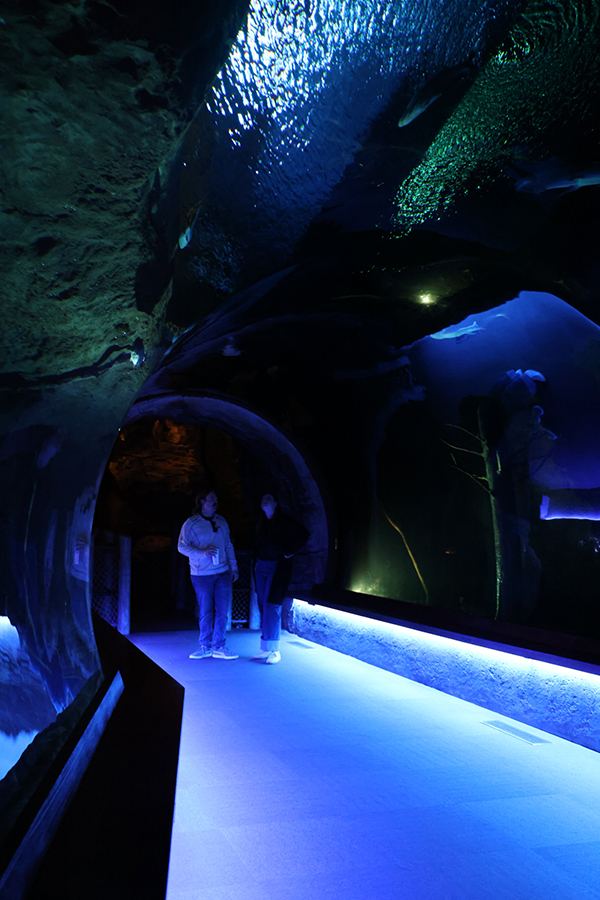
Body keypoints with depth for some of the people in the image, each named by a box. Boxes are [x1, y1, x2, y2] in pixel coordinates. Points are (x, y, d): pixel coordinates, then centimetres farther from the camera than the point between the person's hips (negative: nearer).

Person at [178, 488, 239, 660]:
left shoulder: (221, 522, 10)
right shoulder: (191, 523, -3)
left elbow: (228, 546, 14)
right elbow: (182, 546, -6)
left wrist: (233, 566, 8)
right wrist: (203, 553, -17)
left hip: (222, 573, 3)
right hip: (202, 575, -3)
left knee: (222, 611, 2)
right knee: (205, 612, 4)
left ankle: (219, 647, 13)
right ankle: (205, 646, 19)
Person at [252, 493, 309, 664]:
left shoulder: (283, 520, -9)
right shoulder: (261, 522, 11)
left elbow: (303, 534, -16)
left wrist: (289, 552, -13)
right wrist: (256, 558, 15)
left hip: (277, 568, -7)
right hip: (261, 567, 7)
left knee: (271, 606, -10)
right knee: (263, 606, 7)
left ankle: (274, 650, -3)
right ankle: (266, 648, 13)